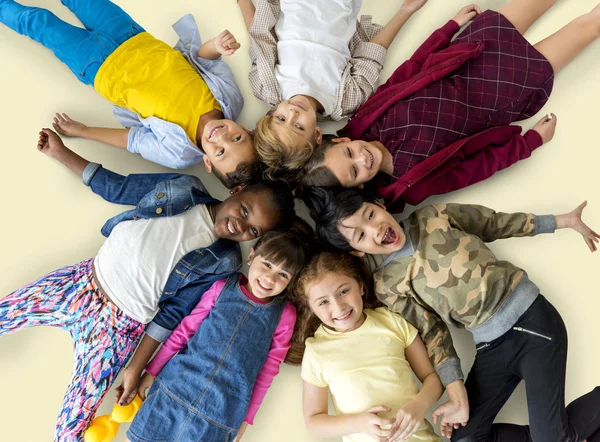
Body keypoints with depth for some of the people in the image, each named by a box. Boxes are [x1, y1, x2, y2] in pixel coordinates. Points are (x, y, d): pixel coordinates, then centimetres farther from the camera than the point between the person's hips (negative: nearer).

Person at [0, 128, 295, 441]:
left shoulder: (222, 262, -12)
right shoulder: (183, 188, -7)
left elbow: (173, 313, -7)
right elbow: (115, 187, 2)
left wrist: (137, 368, -6)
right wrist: (59, 152, 0)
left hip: (119, 324, -3)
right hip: (83, 279, 4)